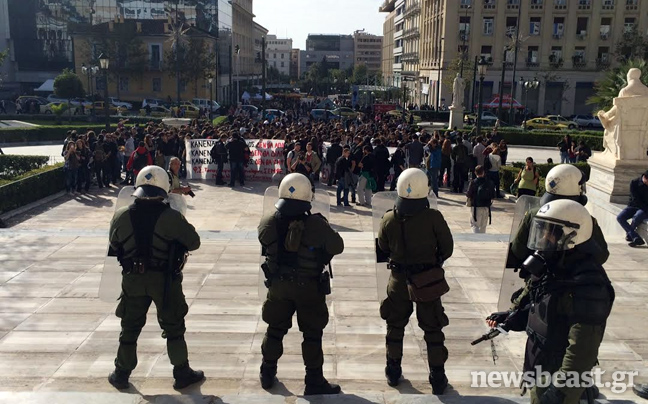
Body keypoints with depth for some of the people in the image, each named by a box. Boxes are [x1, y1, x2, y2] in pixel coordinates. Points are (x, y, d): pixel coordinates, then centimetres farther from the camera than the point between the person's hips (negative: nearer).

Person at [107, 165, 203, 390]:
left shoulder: (121, 216, -7)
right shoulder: (172, 218, -16)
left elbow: (114, 244, 9)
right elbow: (194, 242, -5)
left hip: (133, 279, 3)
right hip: (165, 279, -2)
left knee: (130, 328, 18)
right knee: (174, 328, 12)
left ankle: (121, 374, 29)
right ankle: (182, 373, 20)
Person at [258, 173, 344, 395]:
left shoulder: (267, 223, -11)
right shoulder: (316, 225, -22)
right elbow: (338, 247, -10)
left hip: (278, 285, 4)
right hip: (309, 287, -3)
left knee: (275, 329, 21)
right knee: (312, 335, 11)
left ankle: (267, 373, 36)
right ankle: (314, 381, 20)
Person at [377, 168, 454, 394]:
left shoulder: (389, 219, -11)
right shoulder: (433, 218, -19)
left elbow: (383, 247, 3)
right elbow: (447, 248, -8)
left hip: (399, 280, 2)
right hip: (428, 280, -2)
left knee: (395, 326, 19)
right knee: (433, 329, 12)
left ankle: (393, 371, 30)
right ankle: (438, 378, 20)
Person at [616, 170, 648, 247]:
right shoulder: (634, 183, -6)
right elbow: (635, 199, -11)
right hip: (633, 206, 2)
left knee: (636, 218, -33)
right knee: (620, 217, -23)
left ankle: (629, 234, -4)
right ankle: (637, 238, -31)